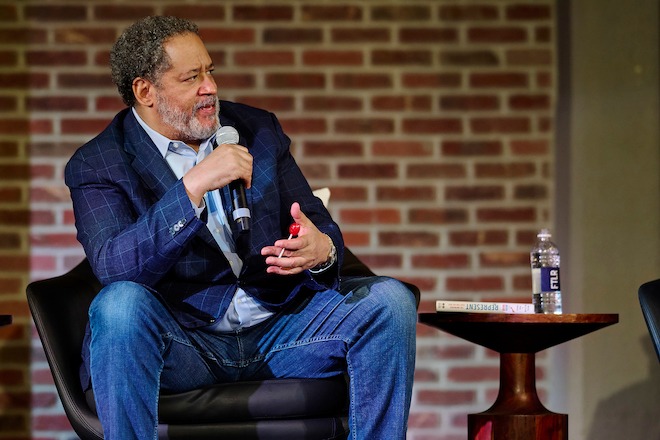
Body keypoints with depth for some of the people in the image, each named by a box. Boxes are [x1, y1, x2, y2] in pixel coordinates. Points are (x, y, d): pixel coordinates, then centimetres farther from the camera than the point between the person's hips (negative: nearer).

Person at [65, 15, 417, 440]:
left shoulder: (258, 129, 11)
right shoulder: (97, 165, -2)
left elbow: (322, 226, 11)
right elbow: (112, 267, -19)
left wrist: (322, 250, -16)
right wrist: (194, 186, -27)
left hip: (276, 331, 4)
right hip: (182, 341, -4)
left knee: (390, 299, -16)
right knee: (121, 303, -35)